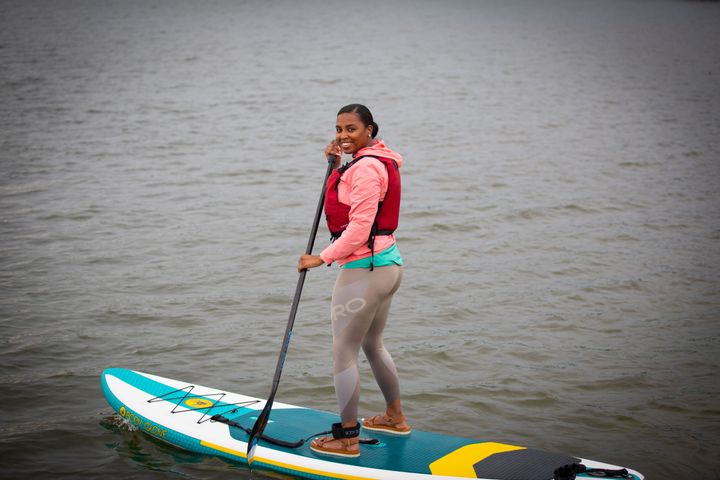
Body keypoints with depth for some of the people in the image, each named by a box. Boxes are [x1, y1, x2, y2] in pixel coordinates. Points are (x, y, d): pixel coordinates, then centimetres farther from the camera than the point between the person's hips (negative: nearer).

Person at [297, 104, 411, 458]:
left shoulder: (365, 167, -18)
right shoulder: (376, 161, 13)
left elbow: (359, 228, -23)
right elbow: (347, 201, 22)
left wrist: (322, 258, -17)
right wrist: (336, 164, 10)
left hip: (364, 269, -11)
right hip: (388, 264, 11)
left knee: (343, 353, -1)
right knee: (372, 345, 25)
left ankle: (348, 439, 7)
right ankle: (395, 417, 39)